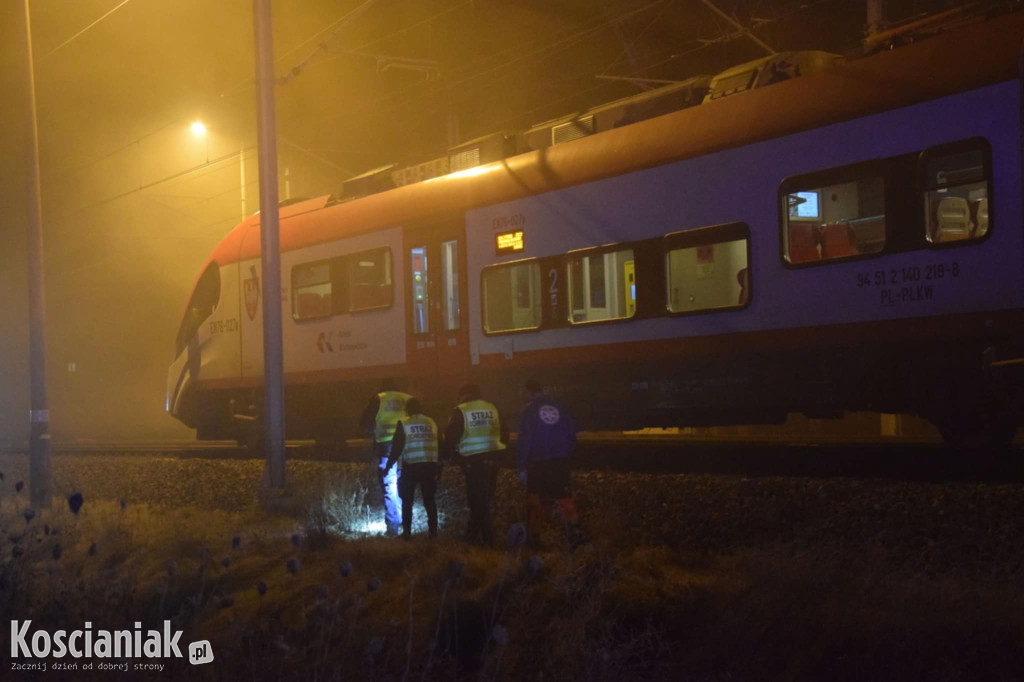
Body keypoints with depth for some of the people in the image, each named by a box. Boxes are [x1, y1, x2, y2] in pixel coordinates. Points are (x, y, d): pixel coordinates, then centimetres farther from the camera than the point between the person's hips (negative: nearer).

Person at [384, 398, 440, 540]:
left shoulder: (403, 424, -5)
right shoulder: (431, 423, 6)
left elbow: (397, 448, -7)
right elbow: (439, 445, 8)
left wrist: (388, 466, 2)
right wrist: (438, 467, 16)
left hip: (410, 466, -3)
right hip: (430, 465, 3)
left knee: (407, 501, 7)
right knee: (429, 499, 12)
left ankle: (407, 532, 3)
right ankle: (433, 530, 9)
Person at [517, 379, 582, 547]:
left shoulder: (529, 410, -8)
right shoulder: (559, 407, 4)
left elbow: (523, 440, -11)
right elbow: (572, 434, 8)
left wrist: (521, 466, -6)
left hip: (537, 464, -3)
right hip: (560, 462, 3)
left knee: (535, 499, 10)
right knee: (564, 497, 6)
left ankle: (533, 535, 15)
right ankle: (573, 528, -9)